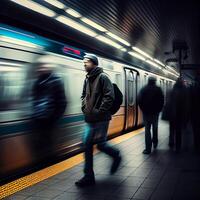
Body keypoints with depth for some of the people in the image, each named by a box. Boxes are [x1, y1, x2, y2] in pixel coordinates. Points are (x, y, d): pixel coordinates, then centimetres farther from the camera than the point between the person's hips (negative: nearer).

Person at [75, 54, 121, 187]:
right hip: (90, 119, 8)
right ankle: (89, 176, 13)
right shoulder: (87, 79, 13)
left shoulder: (102, 77, -9)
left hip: (101, 119, -7)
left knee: (100, 144, -3)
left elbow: (109, 96, -16)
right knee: (87, 145, 5)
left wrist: (99, 111, -17)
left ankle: (116, 155, 30)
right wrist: (84, 107, 9)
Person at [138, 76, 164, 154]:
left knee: (147, 130, 0)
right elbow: (162, 100, -2)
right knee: (155, 128, 22)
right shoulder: (158, 89, -2)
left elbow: (139, 100, -8)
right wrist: (159, 109, 8)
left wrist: (143, 109, 4)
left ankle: (148, 149, -3)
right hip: (155, 112, 2)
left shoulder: (143, 89, -4)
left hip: (146, 112, -1)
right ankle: (155, 143, 30)